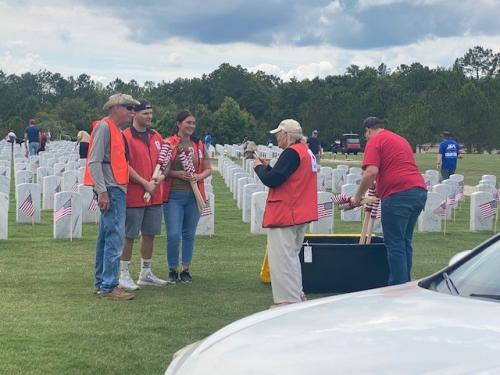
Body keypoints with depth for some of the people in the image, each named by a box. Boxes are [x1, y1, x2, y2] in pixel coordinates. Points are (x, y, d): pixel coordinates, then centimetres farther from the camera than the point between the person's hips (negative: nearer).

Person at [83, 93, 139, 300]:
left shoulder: (116, 130, 19)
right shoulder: (104, 127, -9)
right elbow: (94, 162, -16)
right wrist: (102, 191, -21)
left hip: (116, 189, 10)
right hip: (110, 190, -10)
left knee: (106, 237, 13)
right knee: (115, 238, -12)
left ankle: (101, 283, 20)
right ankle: (109, 287, -11)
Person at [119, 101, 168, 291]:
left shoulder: (156, 137, 13)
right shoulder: (125, 136, -8)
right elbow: (125, 166, -13)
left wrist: (159, 177, -1)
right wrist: (145, 183, -15)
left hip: (154, 195, 7)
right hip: (133, 195, -7)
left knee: (150, 234, 12)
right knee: (129, 236, -1)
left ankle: (146, 274, 23)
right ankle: (124, 275, 7)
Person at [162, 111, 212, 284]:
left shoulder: (199, 145, 10)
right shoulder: (168, 143, -2)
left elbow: (208, 169, 14)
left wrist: (199, 176, -6)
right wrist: (178, 173, -17)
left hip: (194, 196, 4)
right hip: (173, 195, -4)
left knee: (189, 235, 10)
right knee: (173, 235, -7)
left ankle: (185, 270, 20)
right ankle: (172, 270, 9)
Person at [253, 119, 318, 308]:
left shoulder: (291, 153, -17)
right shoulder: (306, 151, 14)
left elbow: (272, 180, -20)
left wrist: (259, 167, -3)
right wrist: (267, 167, 11)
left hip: (285, 214, -10)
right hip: (301, 213, 10)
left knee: (281, 257, -6)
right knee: (291, 255, 20)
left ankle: (288, 300, -5)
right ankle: (297, 294, 25)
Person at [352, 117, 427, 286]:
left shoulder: (375, 141, 0)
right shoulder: (400, 139, 27)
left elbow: (371, 172, -14)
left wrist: (358, 197, -5)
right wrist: (379, 190, 40)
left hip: (398, 195, -8)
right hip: (419, 190, 8)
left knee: (395, 244, -3)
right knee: (405, 242, 16)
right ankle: (405, 284, 20)